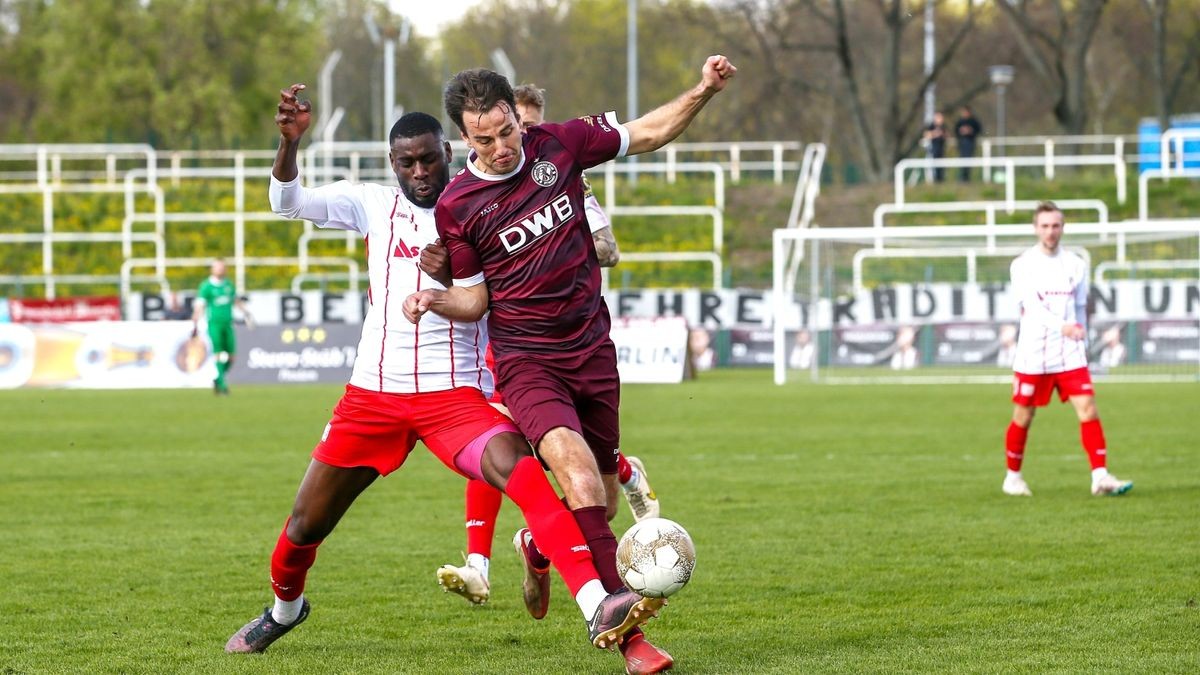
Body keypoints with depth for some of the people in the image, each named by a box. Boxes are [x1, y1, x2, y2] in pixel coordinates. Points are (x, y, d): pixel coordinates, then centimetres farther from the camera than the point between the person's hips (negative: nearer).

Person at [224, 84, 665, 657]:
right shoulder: (374, 205, 7)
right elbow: (287, 202, 0)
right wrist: (289, 141, -18)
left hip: (453, 395, -3)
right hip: (372, 394, 3)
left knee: (524, 475, -30)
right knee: (306, 525, 10)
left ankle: (599, 609, -43)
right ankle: (284, 608, 44)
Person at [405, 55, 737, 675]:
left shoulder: (560, 145, -2)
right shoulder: (456, 205, -8)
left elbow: (646, 134, 11)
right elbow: (475, 297, 3)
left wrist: (702, 92, -2)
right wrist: (434, 300, -18)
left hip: (592, 350, 4)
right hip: (526, 361, -4)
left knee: (600, 500, 11)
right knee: (580, 478, -27)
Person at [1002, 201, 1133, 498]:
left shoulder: (1075, 264, 8)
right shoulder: (1022, 265, -5)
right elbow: (1032, 306, -19)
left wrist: (1081, 334, 14)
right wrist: (1062, 327, -33)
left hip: (1070, 354, 3)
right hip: (1032, 355, -3)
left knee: (1088, 409, -11)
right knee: (1023, 418, 5)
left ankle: (1100, 476, -14)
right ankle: (1013, 477, 23)